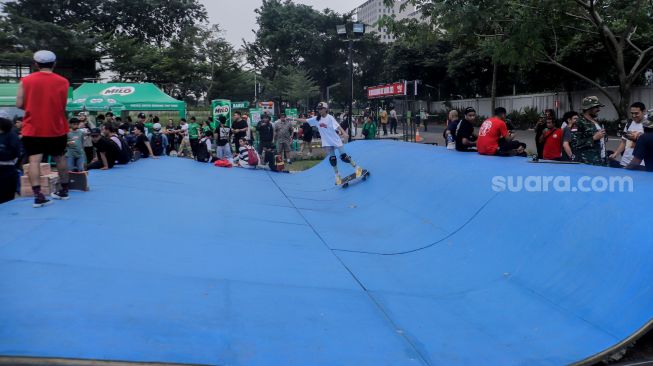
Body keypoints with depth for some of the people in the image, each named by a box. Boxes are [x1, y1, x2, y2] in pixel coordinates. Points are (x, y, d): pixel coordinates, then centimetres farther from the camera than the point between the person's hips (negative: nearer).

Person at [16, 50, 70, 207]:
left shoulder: (26, 80, -3)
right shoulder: (63, 82, -2)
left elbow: (19, 104, -3)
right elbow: (63, 105, 1)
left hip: (33, 129, -1)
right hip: (57, 128, 1)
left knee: (34, 160, -4)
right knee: (60, 157, 17)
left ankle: (37, 195, -17)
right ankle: (64, 191, 26)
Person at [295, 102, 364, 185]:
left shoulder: (330, 118, -12)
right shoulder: (317, 119, 2)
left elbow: (337, 126, -24)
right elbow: (305, 121, 8)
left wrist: (344, 132, -39)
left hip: (336, 140, -4)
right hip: (327, 142, 4)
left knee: (343, 156, -5)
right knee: (332, 159, 3)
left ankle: (357, 167, 11)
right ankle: (337, 176, 15)